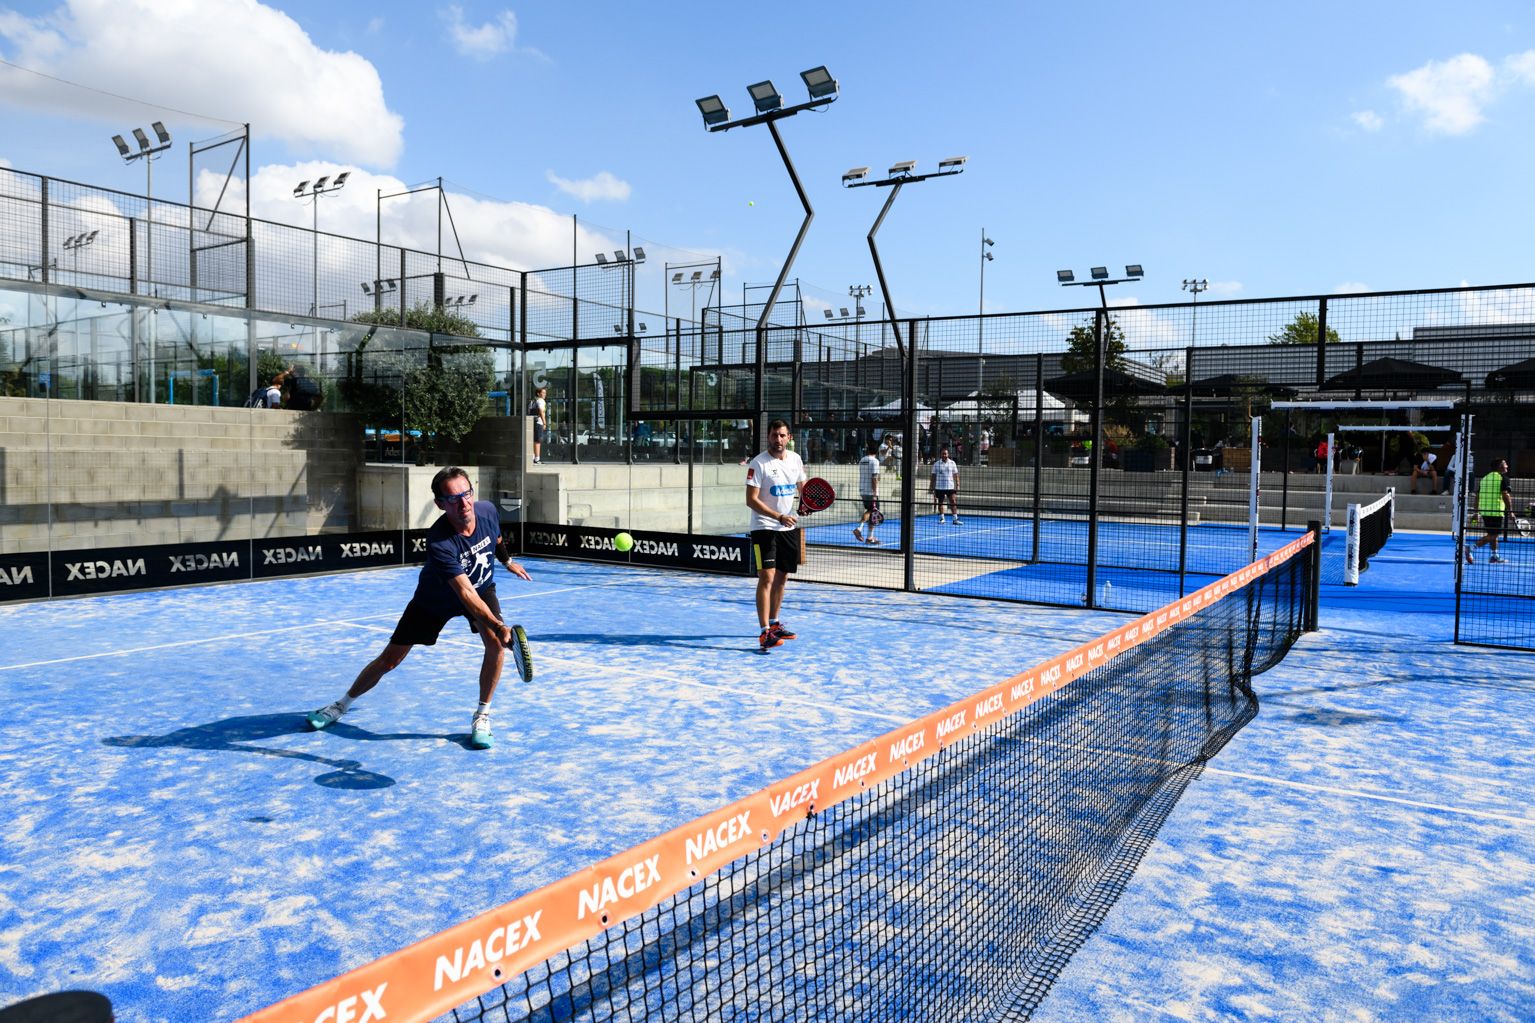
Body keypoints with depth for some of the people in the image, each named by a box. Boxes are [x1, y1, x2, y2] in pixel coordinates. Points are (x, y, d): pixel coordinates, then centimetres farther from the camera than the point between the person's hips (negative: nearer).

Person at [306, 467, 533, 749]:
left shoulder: (487, 510, -24)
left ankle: (482, 716, -5)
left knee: (495, 644, -23)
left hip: (483, 587, 3)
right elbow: (465, 594, -45)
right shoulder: (439, 542, -40)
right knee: (389, 660, 4)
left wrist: (507, 561, 18)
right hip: (435, 599, -3)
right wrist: (498, 626, -56)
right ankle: (342, 704, 30)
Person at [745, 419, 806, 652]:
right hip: (765, 528, -6)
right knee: (767, 578, -13)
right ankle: (765, 633, -14)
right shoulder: (758, 463, -12)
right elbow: (751, 500, -17)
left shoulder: (795, 459, 6)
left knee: (781, 577, 14)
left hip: (790, 528, 6)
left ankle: (774, 623, 28)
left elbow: (802, 486, 21)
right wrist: (779, 517, -26)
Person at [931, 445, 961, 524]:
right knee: (940, 502, 6)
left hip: (950, 487, 0)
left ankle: (955, 519, -5)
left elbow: (956, 475, 6)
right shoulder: (936, 464, 3)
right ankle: (941, 518, 16)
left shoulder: (952, 463, 4)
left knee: (953, 502, -6)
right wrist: (933, 488, 2)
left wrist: (957, 485, -2)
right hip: (939, 487, 0)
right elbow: (933, 476, 6)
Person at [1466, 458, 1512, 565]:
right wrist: (1510, 511, -9)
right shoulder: (1503, 478, -7)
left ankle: (1495, 556, 23)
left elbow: (1478, 495, 14)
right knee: (1493, 535, -5)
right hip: (1496, 511, -8)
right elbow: (1505, 495, -14)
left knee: (1493, 534, 19)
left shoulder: (1485, 478, 14)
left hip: (1485, 511, 8)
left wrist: (1477, 511, 19)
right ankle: (1471, 548, -20)